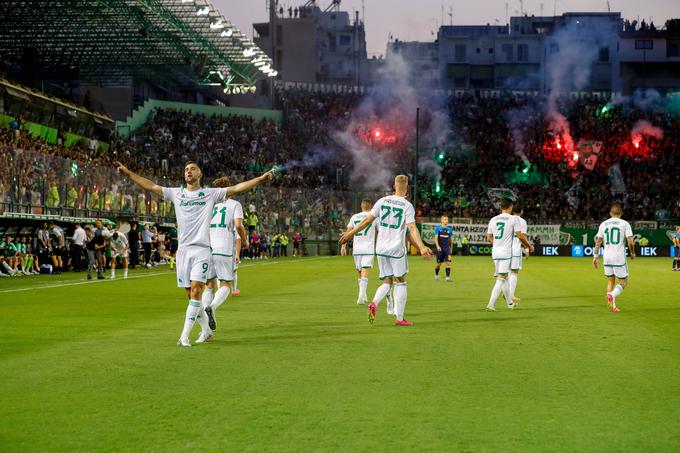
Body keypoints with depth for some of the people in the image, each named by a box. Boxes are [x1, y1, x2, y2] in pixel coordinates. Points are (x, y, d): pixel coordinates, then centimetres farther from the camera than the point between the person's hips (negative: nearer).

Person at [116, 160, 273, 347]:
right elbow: (151, 186, 14)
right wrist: (128, 173, 10)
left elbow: (236, 188, 2)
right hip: (183, 249, 3)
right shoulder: (176, 193, 13)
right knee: (191, 294, 4)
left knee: (196, 290, -15)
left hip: (202, 249, -3)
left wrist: (260, 179, -8)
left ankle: (185, 335, -16)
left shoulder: (211, 194, 7)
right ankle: (206, 329, 20)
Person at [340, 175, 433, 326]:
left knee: (387, 282, 13)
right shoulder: (407, 206, -7)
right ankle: (400, 318, 7)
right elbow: (412, 229, -17)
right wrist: (421, 247, -22)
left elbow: (367, 220, 4)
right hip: (397, 249, -4)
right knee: (400, 282, 8)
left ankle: (374, 303, -16)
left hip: (381, 248, 4)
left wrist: (350, 233, 12)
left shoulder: (383, 201, 3)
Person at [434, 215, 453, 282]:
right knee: (438, 263, 7)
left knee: (448, 262, -11)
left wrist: (451, 248, 18)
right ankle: (436, 275, 30)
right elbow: (436, 238, -7)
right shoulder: (438, 228, -2)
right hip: (440, 248, -2)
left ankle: (448, 277, -11)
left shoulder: (450, 228, 7)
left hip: (447, 248, 2)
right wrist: (437, 246, -20)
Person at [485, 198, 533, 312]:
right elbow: (520, 236, -8)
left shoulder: (493, 220, 8)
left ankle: (510, 302, 29)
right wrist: (529, 246, 8)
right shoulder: (513, 219, -7)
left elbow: (489, 239, 11)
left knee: (503, 278, 17)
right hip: (506, 253, -6)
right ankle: (491, 304, -14)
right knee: (501, 279, -5)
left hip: (495, 252, 6)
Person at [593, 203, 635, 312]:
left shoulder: (603, 224, 9)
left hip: (607, 257, 4)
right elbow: (630, 242, -8)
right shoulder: (625, 224, -3)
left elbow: (598, 241, 9)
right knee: (623, 282, 5)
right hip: (619, 257, -4)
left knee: (610, 281, 15)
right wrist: (632, 253, 8)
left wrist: (596, 256, 14)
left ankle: (612, 306, 10)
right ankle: (612, 295, -22)